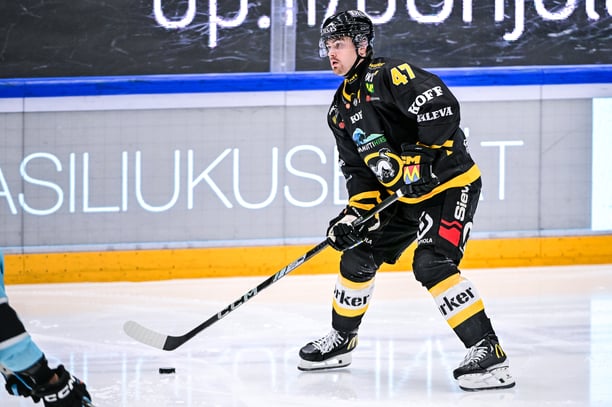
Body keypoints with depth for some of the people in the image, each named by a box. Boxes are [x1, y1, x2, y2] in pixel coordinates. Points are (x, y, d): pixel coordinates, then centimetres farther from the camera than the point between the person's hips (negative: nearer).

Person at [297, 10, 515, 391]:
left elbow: (441, 105, -30)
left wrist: (421, 160, -29)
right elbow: (358, 169, 13)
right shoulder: (341, 110, 11)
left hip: (449, 184, -9)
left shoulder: (388, 76, -18)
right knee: (357, 256, 11)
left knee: (431, 265, -25)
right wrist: (355, 212, -2)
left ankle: (489, 353, -26)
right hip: (401, 197, 9)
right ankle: (341, 341, 32)